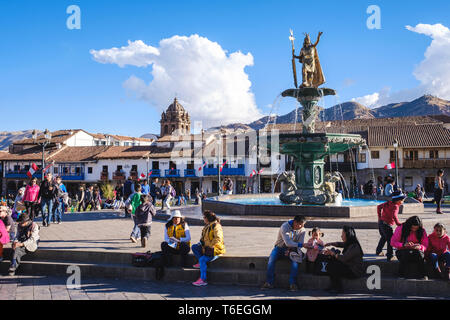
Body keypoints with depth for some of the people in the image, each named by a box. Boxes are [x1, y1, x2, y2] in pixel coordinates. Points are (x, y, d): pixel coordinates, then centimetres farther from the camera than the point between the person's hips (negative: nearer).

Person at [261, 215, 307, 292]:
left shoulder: (302, 231, -6)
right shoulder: (285, 226, -22)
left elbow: (299, 246, -6)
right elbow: (288, 243, -32)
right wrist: (302, 245, -40)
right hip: (280, 247, -2)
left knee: (295, 260, -31)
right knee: (272, 258, -30)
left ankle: (293, 283, -27)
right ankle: (269, 282, -25)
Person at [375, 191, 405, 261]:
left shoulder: (388, 203, 9)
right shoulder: (395, 206, -15)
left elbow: (379, 206, 18)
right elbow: (394, 215, -31)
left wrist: (380, 217, 22)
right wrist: (398, 224, -25)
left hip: (381, 222, 9)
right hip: (387, 225, -9)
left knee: (383, 237, 28)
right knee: (390, 240, -2)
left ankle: (378, 251, 41)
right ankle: (390, 256, -2)